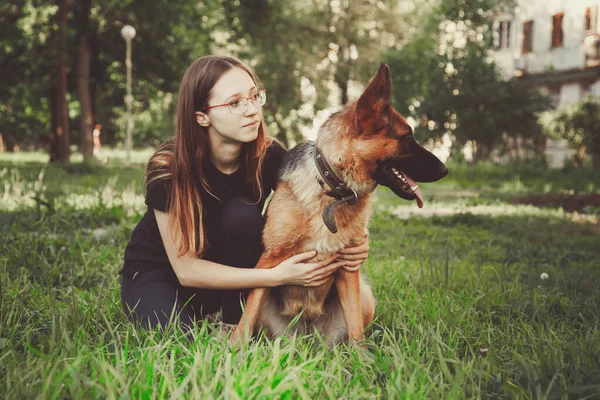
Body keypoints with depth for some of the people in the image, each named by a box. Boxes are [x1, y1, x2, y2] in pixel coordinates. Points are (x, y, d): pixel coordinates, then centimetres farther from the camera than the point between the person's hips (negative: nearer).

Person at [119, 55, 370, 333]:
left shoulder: (269, 157, -19)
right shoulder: (167, 167, -27)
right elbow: (186, 269, -27)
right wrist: (277, 276, -37)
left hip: (226, 268, 3)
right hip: (156, 277, -3)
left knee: (242, 213, -27)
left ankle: (233, 326, -10)